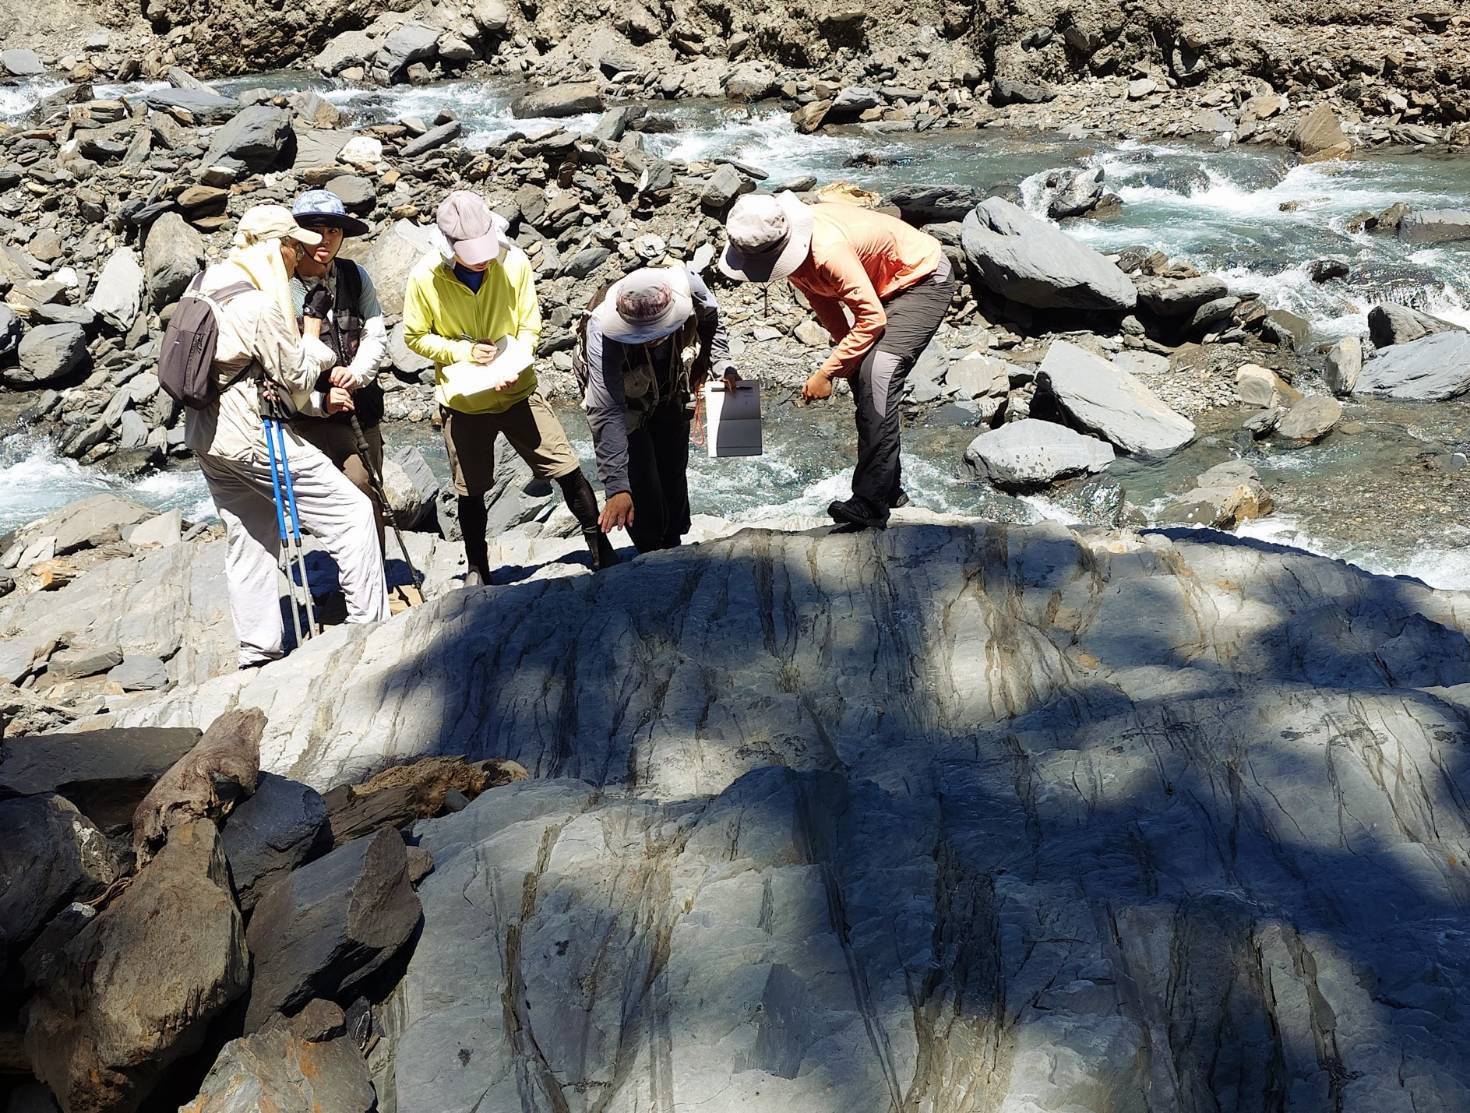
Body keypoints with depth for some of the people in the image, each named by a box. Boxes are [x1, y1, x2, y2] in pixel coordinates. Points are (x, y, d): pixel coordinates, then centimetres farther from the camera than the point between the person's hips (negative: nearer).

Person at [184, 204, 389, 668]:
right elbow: (296, 376, -13)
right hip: (251, 436, -10)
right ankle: (371, 627, 3)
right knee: (350, 512, -1)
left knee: (248, 540, 17)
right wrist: (315, 343, 7)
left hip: (206, 434, 10)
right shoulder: (261, 305, -20)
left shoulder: (211, 285, 9)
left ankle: (258, 652, 22)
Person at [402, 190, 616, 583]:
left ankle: (599, 547, 14)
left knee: (568, 469, -3)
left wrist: (513, 366, -21)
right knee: (471, 491, 13)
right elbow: (415, 337, -2)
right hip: (463, 401, 0)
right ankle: (477, 569, 31)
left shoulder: (514, 263, -14)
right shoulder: (424, 279, -15)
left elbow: (530, 326, -4)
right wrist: (464, 350, -18)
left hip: (518, 391, 0)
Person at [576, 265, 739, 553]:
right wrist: (616, 487, -49)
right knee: (643, 489, -6)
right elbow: (607, 413, -43)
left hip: (671, 394, 4)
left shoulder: (689, 286, -33)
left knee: (674, 475, 16)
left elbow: (710, 321, -5)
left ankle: (674, 547, 39)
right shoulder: (602, 332, -42)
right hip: (626, 402, -3)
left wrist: (722, 364, -18)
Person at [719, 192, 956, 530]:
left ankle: (870, 506, -26)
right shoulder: (788, 247, -10)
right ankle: (889, 489, 20)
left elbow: (872, 318, -32)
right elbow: (822, 298, 5)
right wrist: (847, 353, -2)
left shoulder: (828, 249, -37)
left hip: (924, 279, -10)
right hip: (882, 284, 10)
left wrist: (826, 372, -28)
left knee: (877, 377, -23)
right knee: (862, 379, 8)